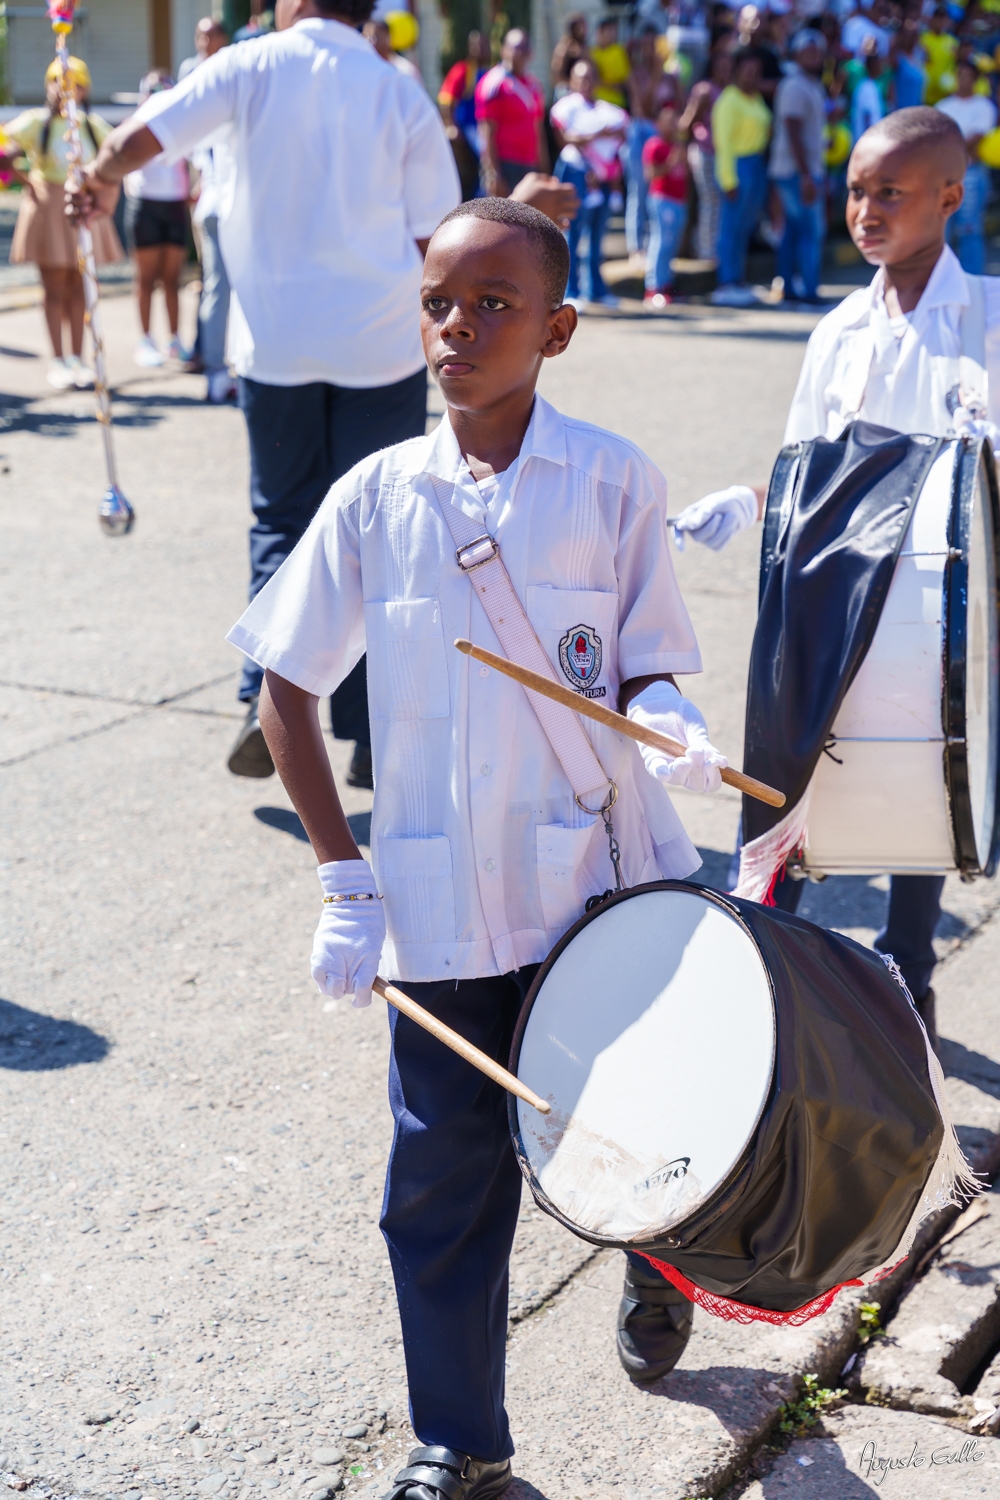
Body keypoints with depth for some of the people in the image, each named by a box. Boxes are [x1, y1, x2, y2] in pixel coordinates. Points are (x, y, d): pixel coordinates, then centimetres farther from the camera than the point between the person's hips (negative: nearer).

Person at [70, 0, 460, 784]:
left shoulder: (254, 65, -1)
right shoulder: (402, 94, 1)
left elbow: (136, 140, -5)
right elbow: (433, 240, 0)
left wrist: (99, 181, 16)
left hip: (276, 341, 0)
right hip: (383, 344, 0)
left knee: (284, 522, 14)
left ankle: (270, 697, -4)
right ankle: (373, 736, 9)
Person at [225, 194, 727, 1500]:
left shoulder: (613, 482, -5)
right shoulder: (375, 497, -1)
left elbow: (643, 667, 1)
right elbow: (286, 690, 4)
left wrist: (663, 724, -23)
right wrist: (343, 879, -1)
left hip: (601, 889, -1)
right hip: (439, 905, 1)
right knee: (443, 1181, 6)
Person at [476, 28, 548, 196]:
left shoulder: (534, 85, 15)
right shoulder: (494, 83, -9)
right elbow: (487, 135, -14)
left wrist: (544, 173, 16)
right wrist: (493, 175, -20)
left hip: (530, 168, 8)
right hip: (504, 167, -8)